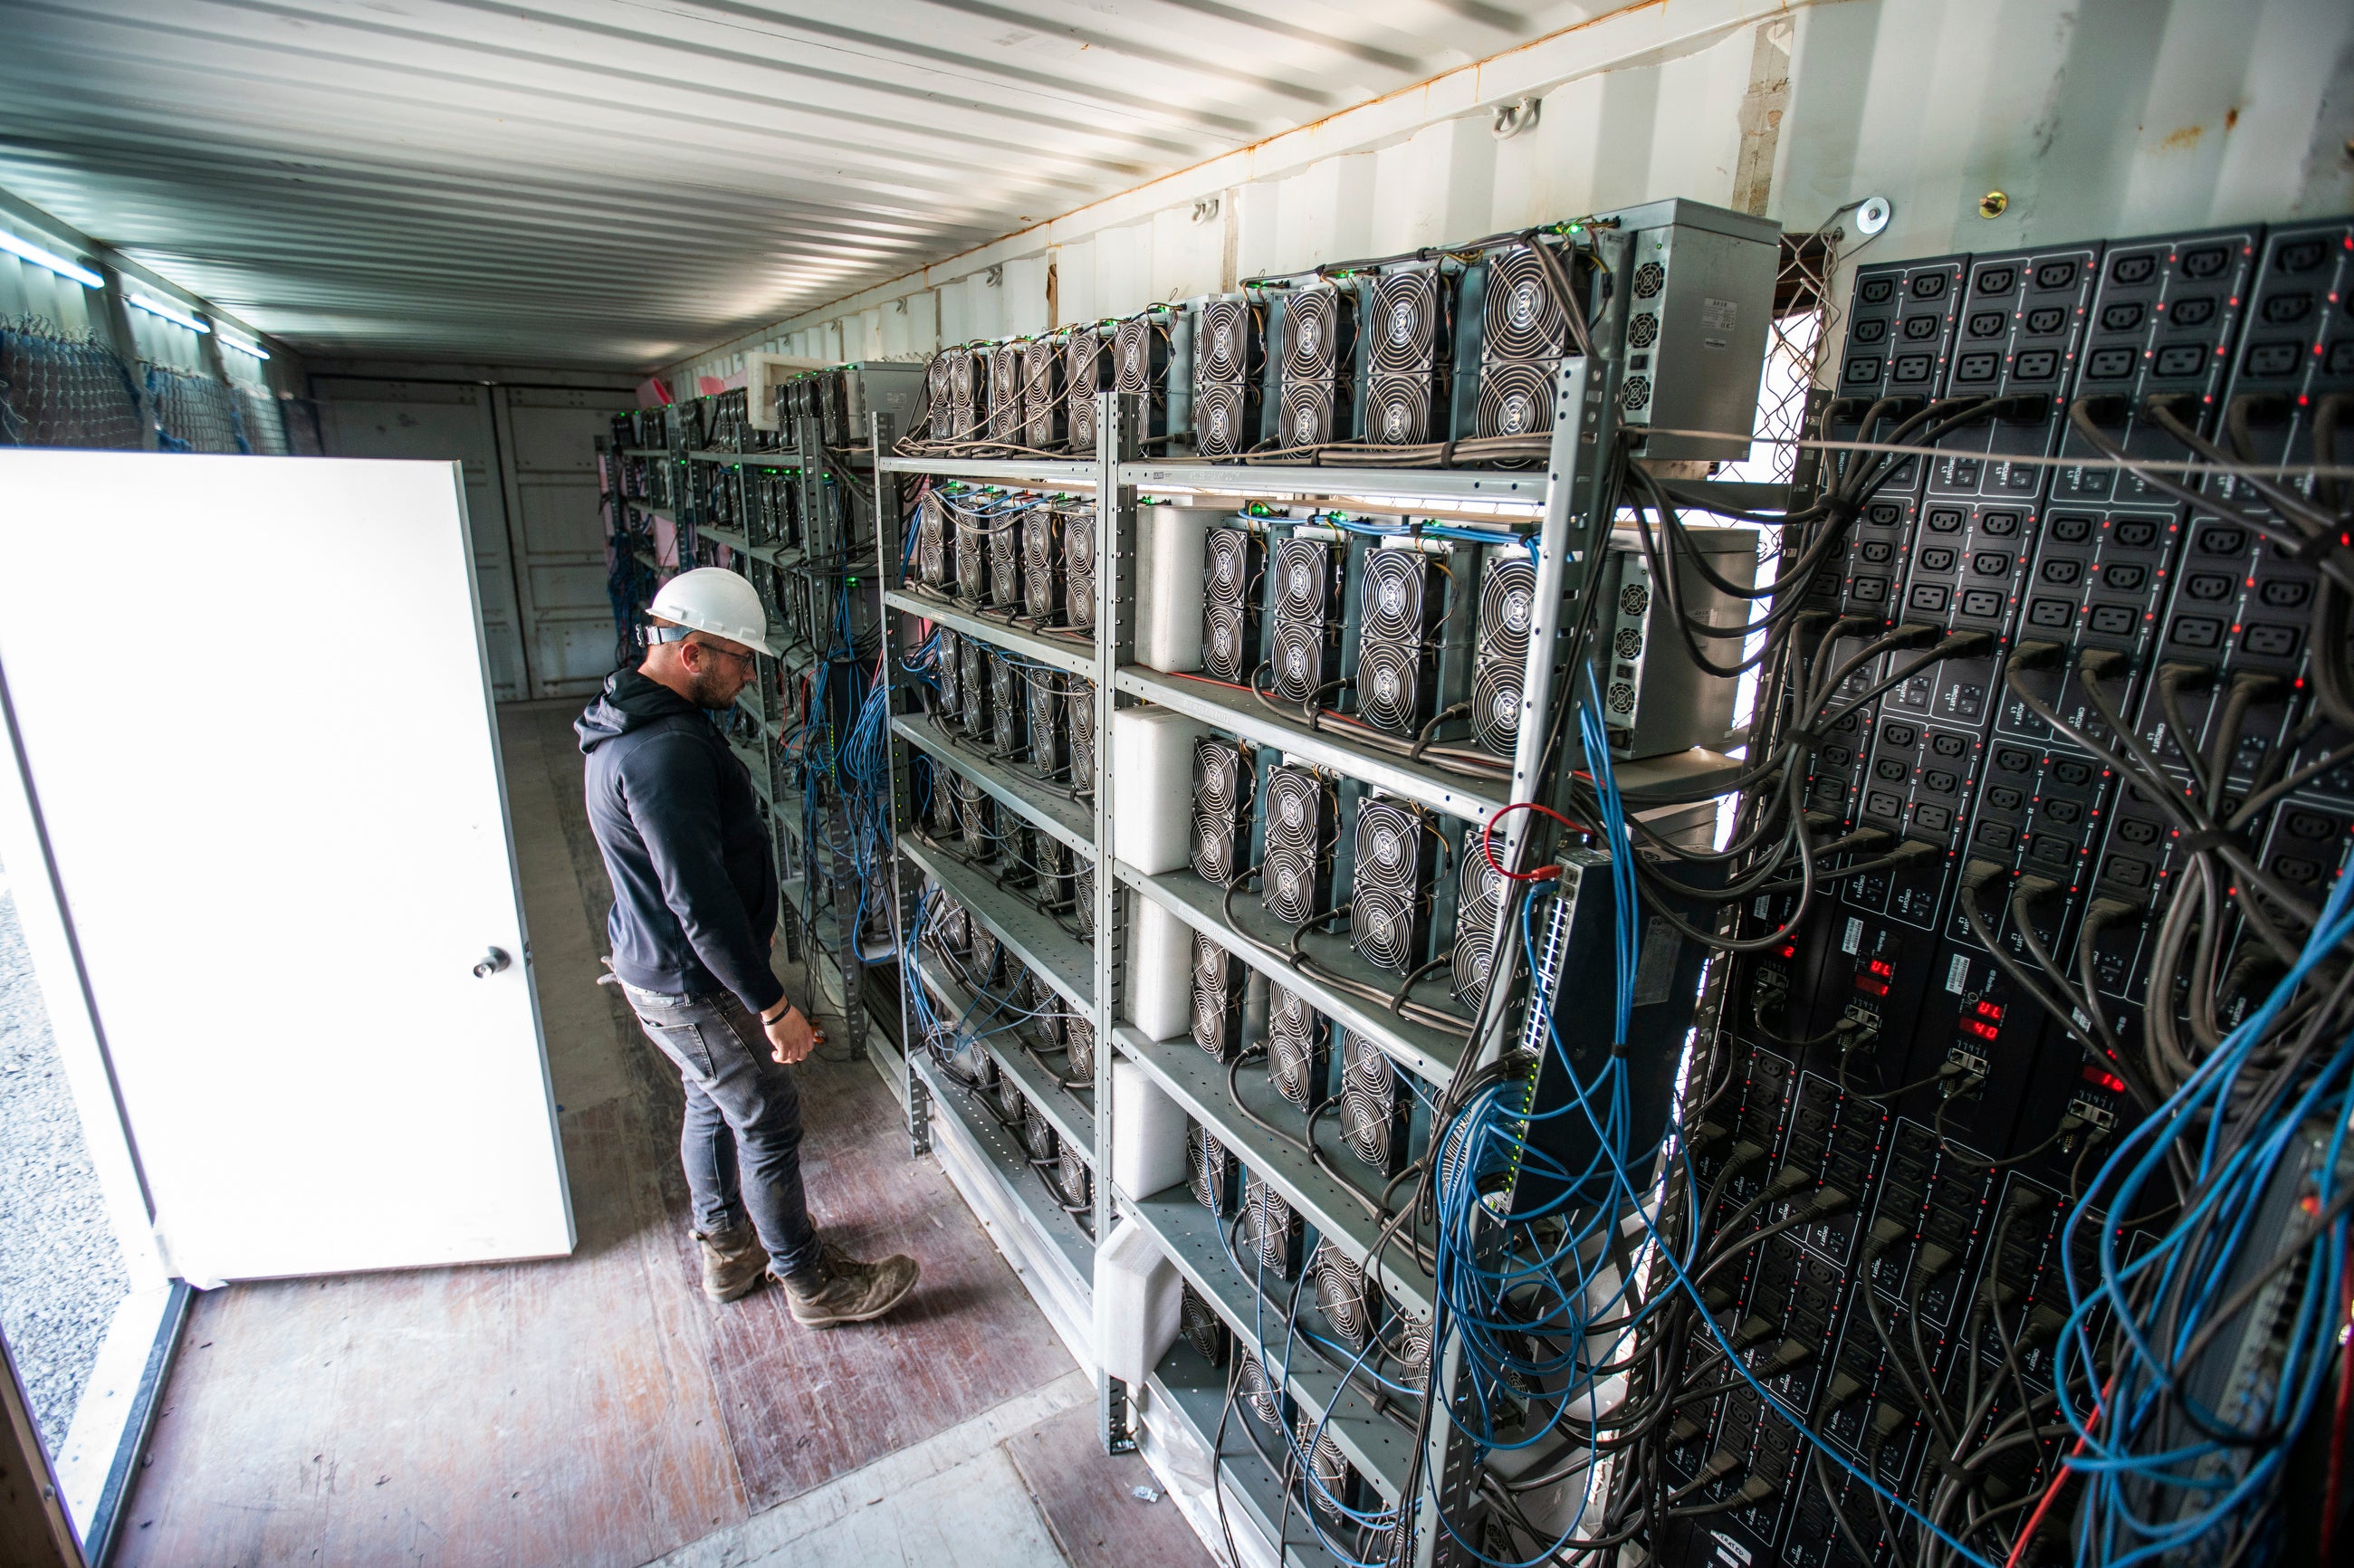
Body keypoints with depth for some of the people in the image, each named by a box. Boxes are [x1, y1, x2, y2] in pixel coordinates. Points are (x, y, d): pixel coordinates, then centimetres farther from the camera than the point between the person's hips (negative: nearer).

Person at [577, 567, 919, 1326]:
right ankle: (809, 1281, 24)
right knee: (769, 1124, 5)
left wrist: (753, 921, 25)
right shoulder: (665, 752, -30)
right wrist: (773, 1004, -25)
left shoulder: (636, 718, 5)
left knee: (713, 1104, 24)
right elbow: (698, 900, -31)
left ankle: (728, 1248, 44)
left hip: (654, 965, 10)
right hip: (692, 986, -10)